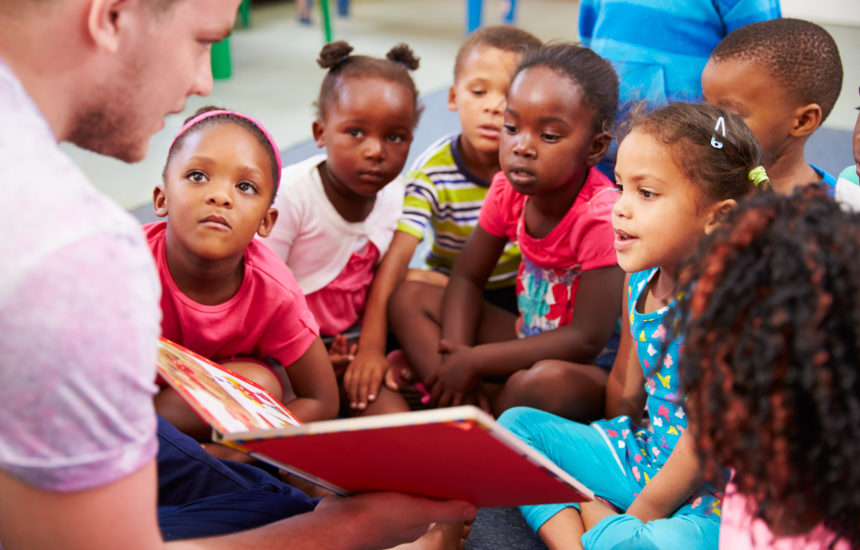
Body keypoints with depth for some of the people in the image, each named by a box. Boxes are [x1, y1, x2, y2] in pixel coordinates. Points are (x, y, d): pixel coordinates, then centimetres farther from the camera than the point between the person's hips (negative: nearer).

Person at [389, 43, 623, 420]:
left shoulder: (601, 217, -26)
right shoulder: (509, 188, -6)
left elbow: (587, 340, -27)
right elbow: (466, 277, 4)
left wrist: (474, 362, -24)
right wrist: (455, 354, -16)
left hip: (596, 369, -7)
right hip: (529, 338, 8)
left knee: (545, 381, -42)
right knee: (409, 298, -2)